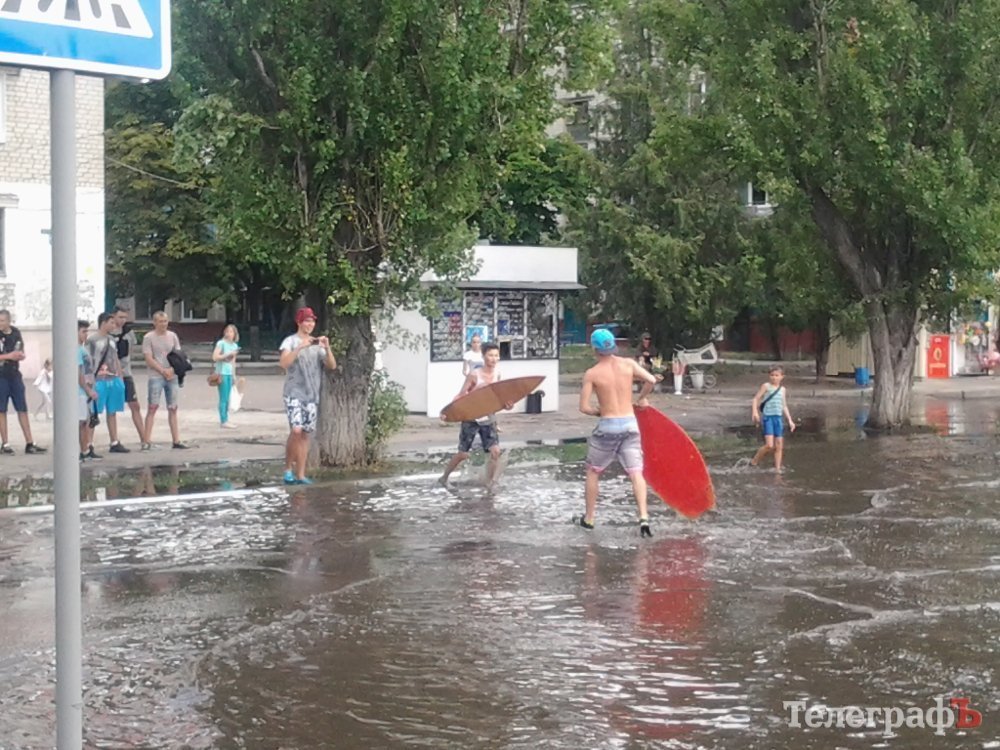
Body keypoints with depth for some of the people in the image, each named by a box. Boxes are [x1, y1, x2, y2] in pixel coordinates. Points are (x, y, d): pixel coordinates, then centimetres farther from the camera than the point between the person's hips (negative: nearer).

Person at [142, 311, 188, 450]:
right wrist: (163, 371, -13)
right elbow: (148, 359, -8)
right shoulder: (148, 338, -3)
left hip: (172, 376, 4)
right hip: (155, 377, -4)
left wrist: (172, 370, -8)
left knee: (173, 408, 5)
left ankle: (176, 441, 7)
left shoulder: (172, 336, 10)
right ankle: (146, 441, -7)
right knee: (152, 407, -7)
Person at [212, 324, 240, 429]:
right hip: (222, 373, -7)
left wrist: (234, 375, 21)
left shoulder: (234, 345, 14)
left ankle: (225, 419, 15)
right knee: (223, 398, -7)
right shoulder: (221, 343, -6)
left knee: (227, 398, 9)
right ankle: (224, 421, -6)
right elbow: (215, 357, -13)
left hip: (230, 374, 7)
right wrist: (228, 354, -16)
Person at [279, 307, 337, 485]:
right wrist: (300, 347, -25)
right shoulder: (291, 341, -1)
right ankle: (288, 468, -1)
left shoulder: (317, 344, 12)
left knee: (305, 434, 4)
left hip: (312, 394, 5)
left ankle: (300, 475, 9)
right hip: (294, 392, -5)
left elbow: (332, 366, 5)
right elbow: (284, 363, -17)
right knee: (296, 430, -18)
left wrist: (327, 349, -12)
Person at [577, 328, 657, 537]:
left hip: (607, 426, -2)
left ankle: (588, 518, 22)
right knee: (636, 473, 1)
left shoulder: (591, 374, -7)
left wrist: (599, 411, 8)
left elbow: (584, 407, -11)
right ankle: (643, 517, -16)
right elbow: (651, 380, -9)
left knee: (593, 472, 16)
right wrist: (641, 398, 9)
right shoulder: (628, 364, 0)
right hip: (630, 424, 2)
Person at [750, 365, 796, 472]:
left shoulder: (783, 389, 14)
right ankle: (754, 462, 2)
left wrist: (790, 420, 16)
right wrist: (755, 412, -20)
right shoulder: (766, 386, -1)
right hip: (768, 417, -5)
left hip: (778, 418, 5)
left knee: (779, 445, 3)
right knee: (769, 445, -16)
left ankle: (777, 468, 9)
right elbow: (756, 399, -5)